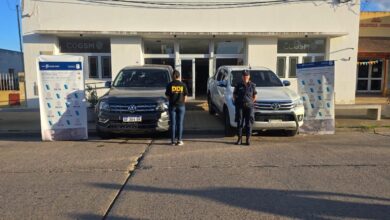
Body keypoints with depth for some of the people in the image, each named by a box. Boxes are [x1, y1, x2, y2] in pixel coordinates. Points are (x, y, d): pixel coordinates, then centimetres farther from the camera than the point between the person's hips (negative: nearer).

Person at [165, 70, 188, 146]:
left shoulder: (170, 85, -2)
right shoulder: (183, 85, 0)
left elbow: (167, 96, -1)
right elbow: (185, 96, 1)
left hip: (172, 106, 0)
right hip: (181, 105, 0)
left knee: (172, 123, 6)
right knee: (180, 123, 5)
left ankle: (173, 140, 9)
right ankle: (179, 140, 6)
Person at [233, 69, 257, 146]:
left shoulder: (252, 85, 5)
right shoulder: (238, 85, 5)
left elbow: (255, 96, 13)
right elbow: (234, 95, 13)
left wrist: (251, 102, 4)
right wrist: (236, 102, 4)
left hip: (249, 106, 0)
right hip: (240, 106, 0)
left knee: (249, 123, 0)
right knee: (239, 123, 1)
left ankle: (248, 139, 7)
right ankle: (239, 138, 9)